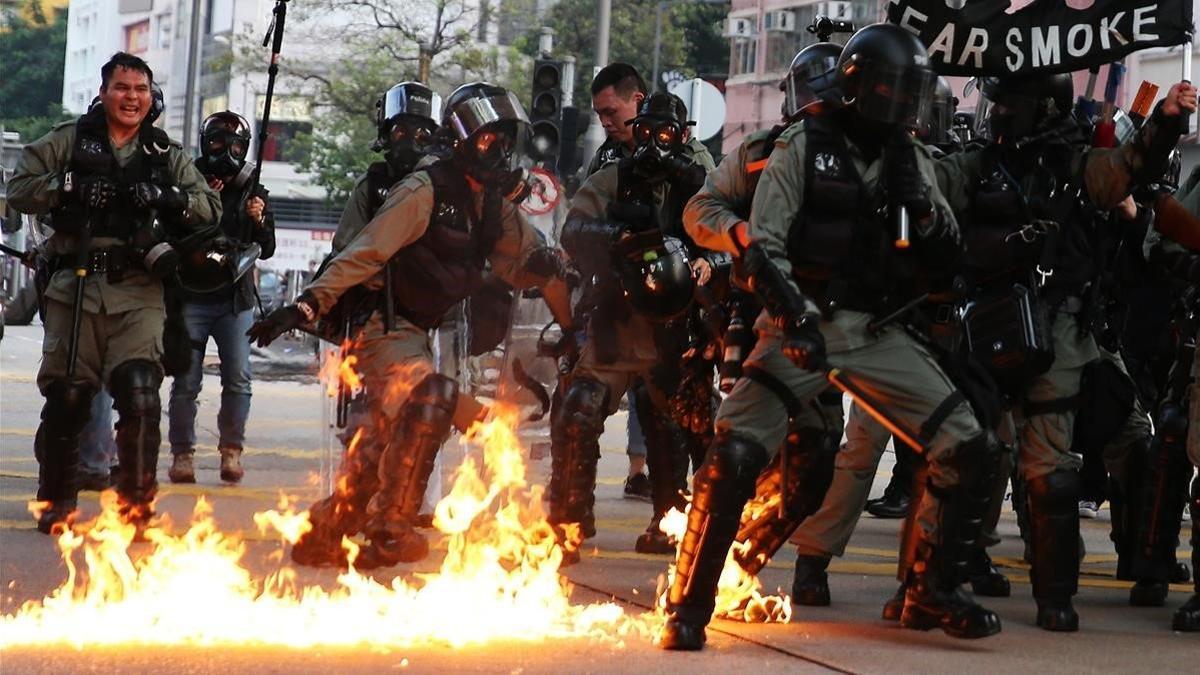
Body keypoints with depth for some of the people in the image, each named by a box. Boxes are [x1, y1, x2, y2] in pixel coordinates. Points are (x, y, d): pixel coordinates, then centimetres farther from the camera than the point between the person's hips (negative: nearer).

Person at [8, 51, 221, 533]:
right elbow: (20, 189, 4)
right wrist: (71, 187, -11)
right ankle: (56, 502, 17)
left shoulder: (166, 155, 15)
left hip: (138, 294, 0)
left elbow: (211, 209, 10)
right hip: (77, 288, 0)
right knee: (65, 398, 1)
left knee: (140, 397, -12)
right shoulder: (70, 141, 11)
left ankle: (136, 506, -2)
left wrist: (166, 196, -8)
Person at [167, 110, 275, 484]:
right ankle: (182, 453, 5)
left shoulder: (252, 192, 11)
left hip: (236, 300, 2)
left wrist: (259, 221, -11)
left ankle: (231, 450, 1)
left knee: (238, 379, -8)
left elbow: (266, 250, 8)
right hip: (192, 297, -2)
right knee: (187, 381, -2)